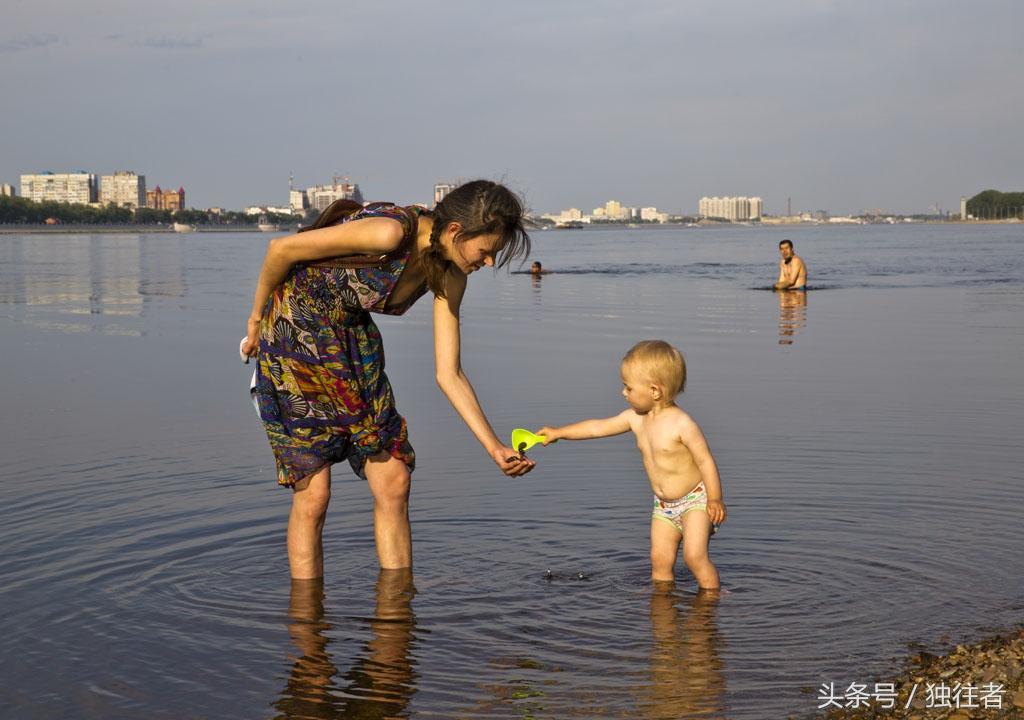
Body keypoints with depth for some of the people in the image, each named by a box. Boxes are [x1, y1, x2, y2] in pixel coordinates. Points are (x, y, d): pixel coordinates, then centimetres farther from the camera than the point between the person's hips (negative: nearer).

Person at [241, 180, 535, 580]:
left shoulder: (449, 276, -5)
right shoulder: (391, 232, -29)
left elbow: (449, 374, -1)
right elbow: (282, 248, -20)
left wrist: (494, 448, -8)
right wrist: (257, 319, -5)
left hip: (354, 338, 7)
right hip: (293, 333, -7)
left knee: (394, 484, 2)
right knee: (313, 493, -6)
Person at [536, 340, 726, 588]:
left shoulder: (682, 424, -22)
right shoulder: (636, 418, -2)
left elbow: (705, 460, -19)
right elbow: (599, 427, 9)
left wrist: (715, 499, -20)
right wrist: (559, 433, 11)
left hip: (695, 500, -7)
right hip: (663, 505, 7)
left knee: (694, 555, -16)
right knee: (660, 559, 2)